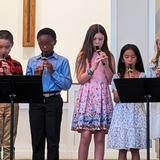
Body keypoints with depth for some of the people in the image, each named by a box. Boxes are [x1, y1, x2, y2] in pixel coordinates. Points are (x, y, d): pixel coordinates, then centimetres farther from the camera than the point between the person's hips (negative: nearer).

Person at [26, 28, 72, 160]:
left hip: (53, 101, -3)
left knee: (53, 136, -1)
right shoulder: (32, 61, 12)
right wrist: (36, 75, -6)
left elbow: (67, 84, -5)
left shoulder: (62, 61, 2)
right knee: (37, 137, 5)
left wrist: (53, 72, -12)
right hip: (35, 101, 3)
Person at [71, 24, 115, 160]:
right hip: (87, 97, -2)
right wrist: (94, 67, -12)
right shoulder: (83, 56, 6)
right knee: (85, 136, -8)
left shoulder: (109, 56, 10)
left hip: (103, 97, 2)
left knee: (100, 137, 0)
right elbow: (81, 79, -1)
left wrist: (106, 64, -7)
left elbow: (111, 80, 5)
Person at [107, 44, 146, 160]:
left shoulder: (142, 76, 4)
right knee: (122, 149, 1)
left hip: (136, 113, 0)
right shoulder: (117, 77, 5)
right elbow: (116, 99, -2)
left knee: (135, 149, 3)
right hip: (122, 114, 0)